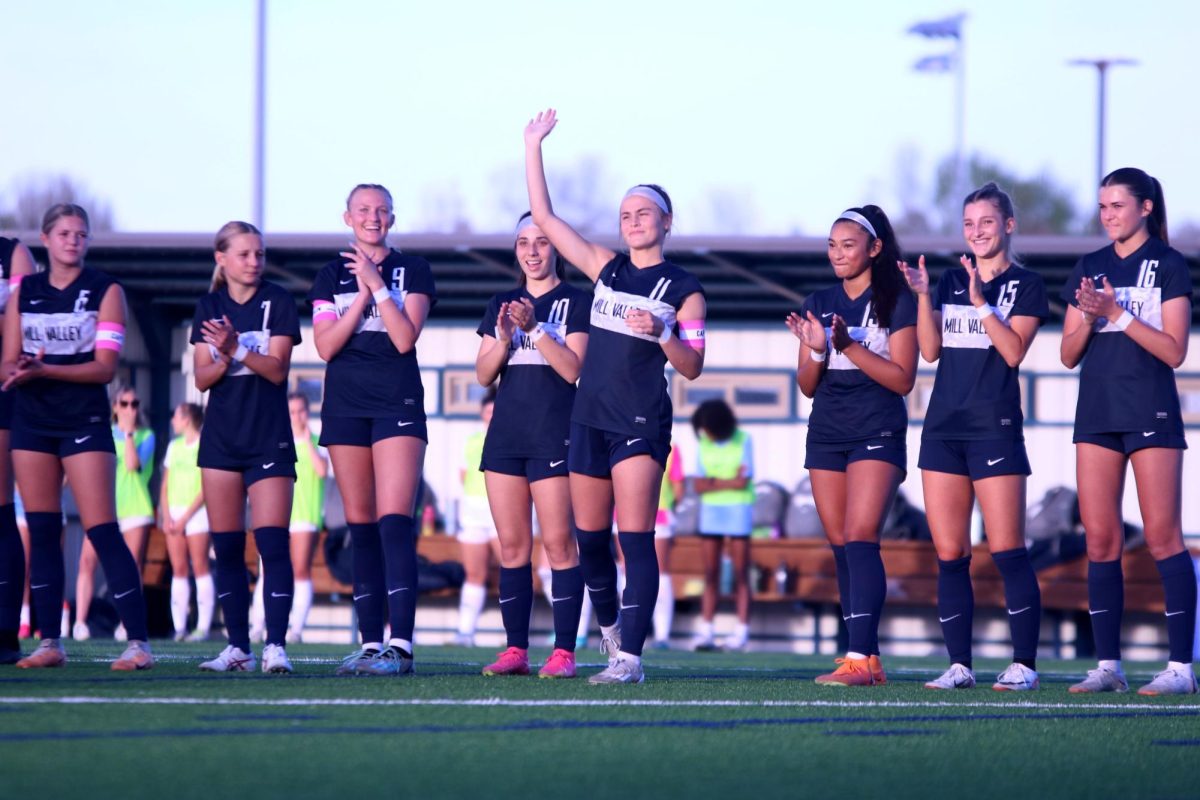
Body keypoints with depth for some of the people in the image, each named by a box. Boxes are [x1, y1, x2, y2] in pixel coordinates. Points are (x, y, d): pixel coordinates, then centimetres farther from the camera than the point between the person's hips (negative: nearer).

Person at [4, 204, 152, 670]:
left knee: (102, 530, -12)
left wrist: (43, 370, -20)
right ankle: (49, 642, 6)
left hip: (85, 420, -4)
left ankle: (138, 643, -14)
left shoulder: (105, 291, -1)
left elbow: (104, 367, -9)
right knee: (41, 531, 2)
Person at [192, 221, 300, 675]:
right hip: (221, 438, 3)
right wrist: (224, 360, -17)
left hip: (269, 438, -3)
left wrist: (236, 348, -23)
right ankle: (238, 648, 8)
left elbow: (277, 369, -9)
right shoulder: (209, 308, 8)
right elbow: (202, 379, 4)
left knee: (272, 543, -12)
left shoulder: (277, 303, -1)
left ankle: (276, 645, -17)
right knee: (226, 548, 3)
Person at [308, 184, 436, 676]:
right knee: (360, 526, 4)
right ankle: (370, 644, 5)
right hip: (345, 407, 4)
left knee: (394, 520, -15)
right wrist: (362, 296, -8)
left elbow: (405, 338, -8)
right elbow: (326, 345, 1)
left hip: (397, 403, -4)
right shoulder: (331, 276, 12)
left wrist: (377, 284, -11)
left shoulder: (412, 271, 5)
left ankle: (401, 645, -21)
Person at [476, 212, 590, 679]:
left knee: (558, 542, -9)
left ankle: (564, 651, -10)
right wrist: (504, 340, -7)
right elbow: (483, 374, 11)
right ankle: (516, 649, 6)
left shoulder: (576, 303, 1)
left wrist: (535, 328, -17)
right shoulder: (500, 305, 16)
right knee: (512, 546, 4)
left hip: (554, 435, -5)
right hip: (506, 434, 5)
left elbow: (573, 368, -9)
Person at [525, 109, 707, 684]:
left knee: (635, 539, -11)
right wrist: (533, 147, 8)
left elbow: (692, 367, -1)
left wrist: (661, 333, -19)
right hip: (590, 417, 5)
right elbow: (543, 217, 12)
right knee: (590, 538, 9)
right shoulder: (605, 268, 12)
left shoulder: (683, 289, 2)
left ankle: (630, 657, -15)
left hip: (641, 422, -5)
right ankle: (609, 628, 31)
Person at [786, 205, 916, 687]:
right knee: (841, 547, 3)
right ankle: (869, 661, 5)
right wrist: (817, 351, -9)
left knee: (860, 538, -18)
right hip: (826, 434, 6)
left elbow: (903, 378, -9)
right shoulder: (819, 304, 13)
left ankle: (860, 658, -26)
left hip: (877, 434, -6)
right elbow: (807, 386, 12)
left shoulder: (896, 303, -2)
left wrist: (850, 347, -18)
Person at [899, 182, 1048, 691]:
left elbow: (1014, 351, -10)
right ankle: (959, 665, 7)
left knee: (1007, 552, -8)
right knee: (949, 555, 3)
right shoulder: (951, 282, 15)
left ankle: (1023, 664, -6)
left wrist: (980, 301, -17)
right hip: (943, 428, 5)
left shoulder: (1025, 285, 2)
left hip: (995, 429, -5)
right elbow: (931, 349, 6)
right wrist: (922, 296, -6)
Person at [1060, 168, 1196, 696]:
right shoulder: (1090, 268, 12)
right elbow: (1069, 355, 11)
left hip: (1151, 414, -5)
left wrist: (1117, 313, -16)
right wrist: (1088, 317, -9)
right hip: (1097, 414, 5)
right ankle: (1107, 666, 5)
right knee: (1100, 541, 2)